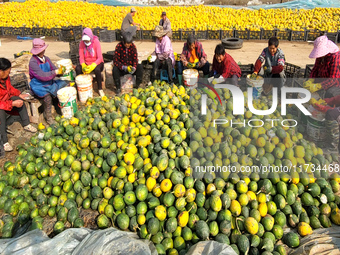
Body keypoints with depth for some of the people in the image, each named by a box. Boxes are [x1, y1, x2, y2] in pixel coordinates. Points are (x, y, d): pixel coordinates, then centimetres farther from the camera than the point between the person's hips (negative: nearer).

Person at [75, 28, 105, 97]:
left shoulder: (96, 42, -16)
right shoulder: (82, 43, -6)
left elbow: (99, 58, -20)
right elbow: (81, 57, -3)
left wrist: (92, 66, -35)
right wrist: (83, 65, -26)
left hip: (96, 62, -3)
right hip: (86, 63, 3)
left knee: (97, 69, -37)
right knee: (77, 68, -26)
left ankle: (100, 89, -17)